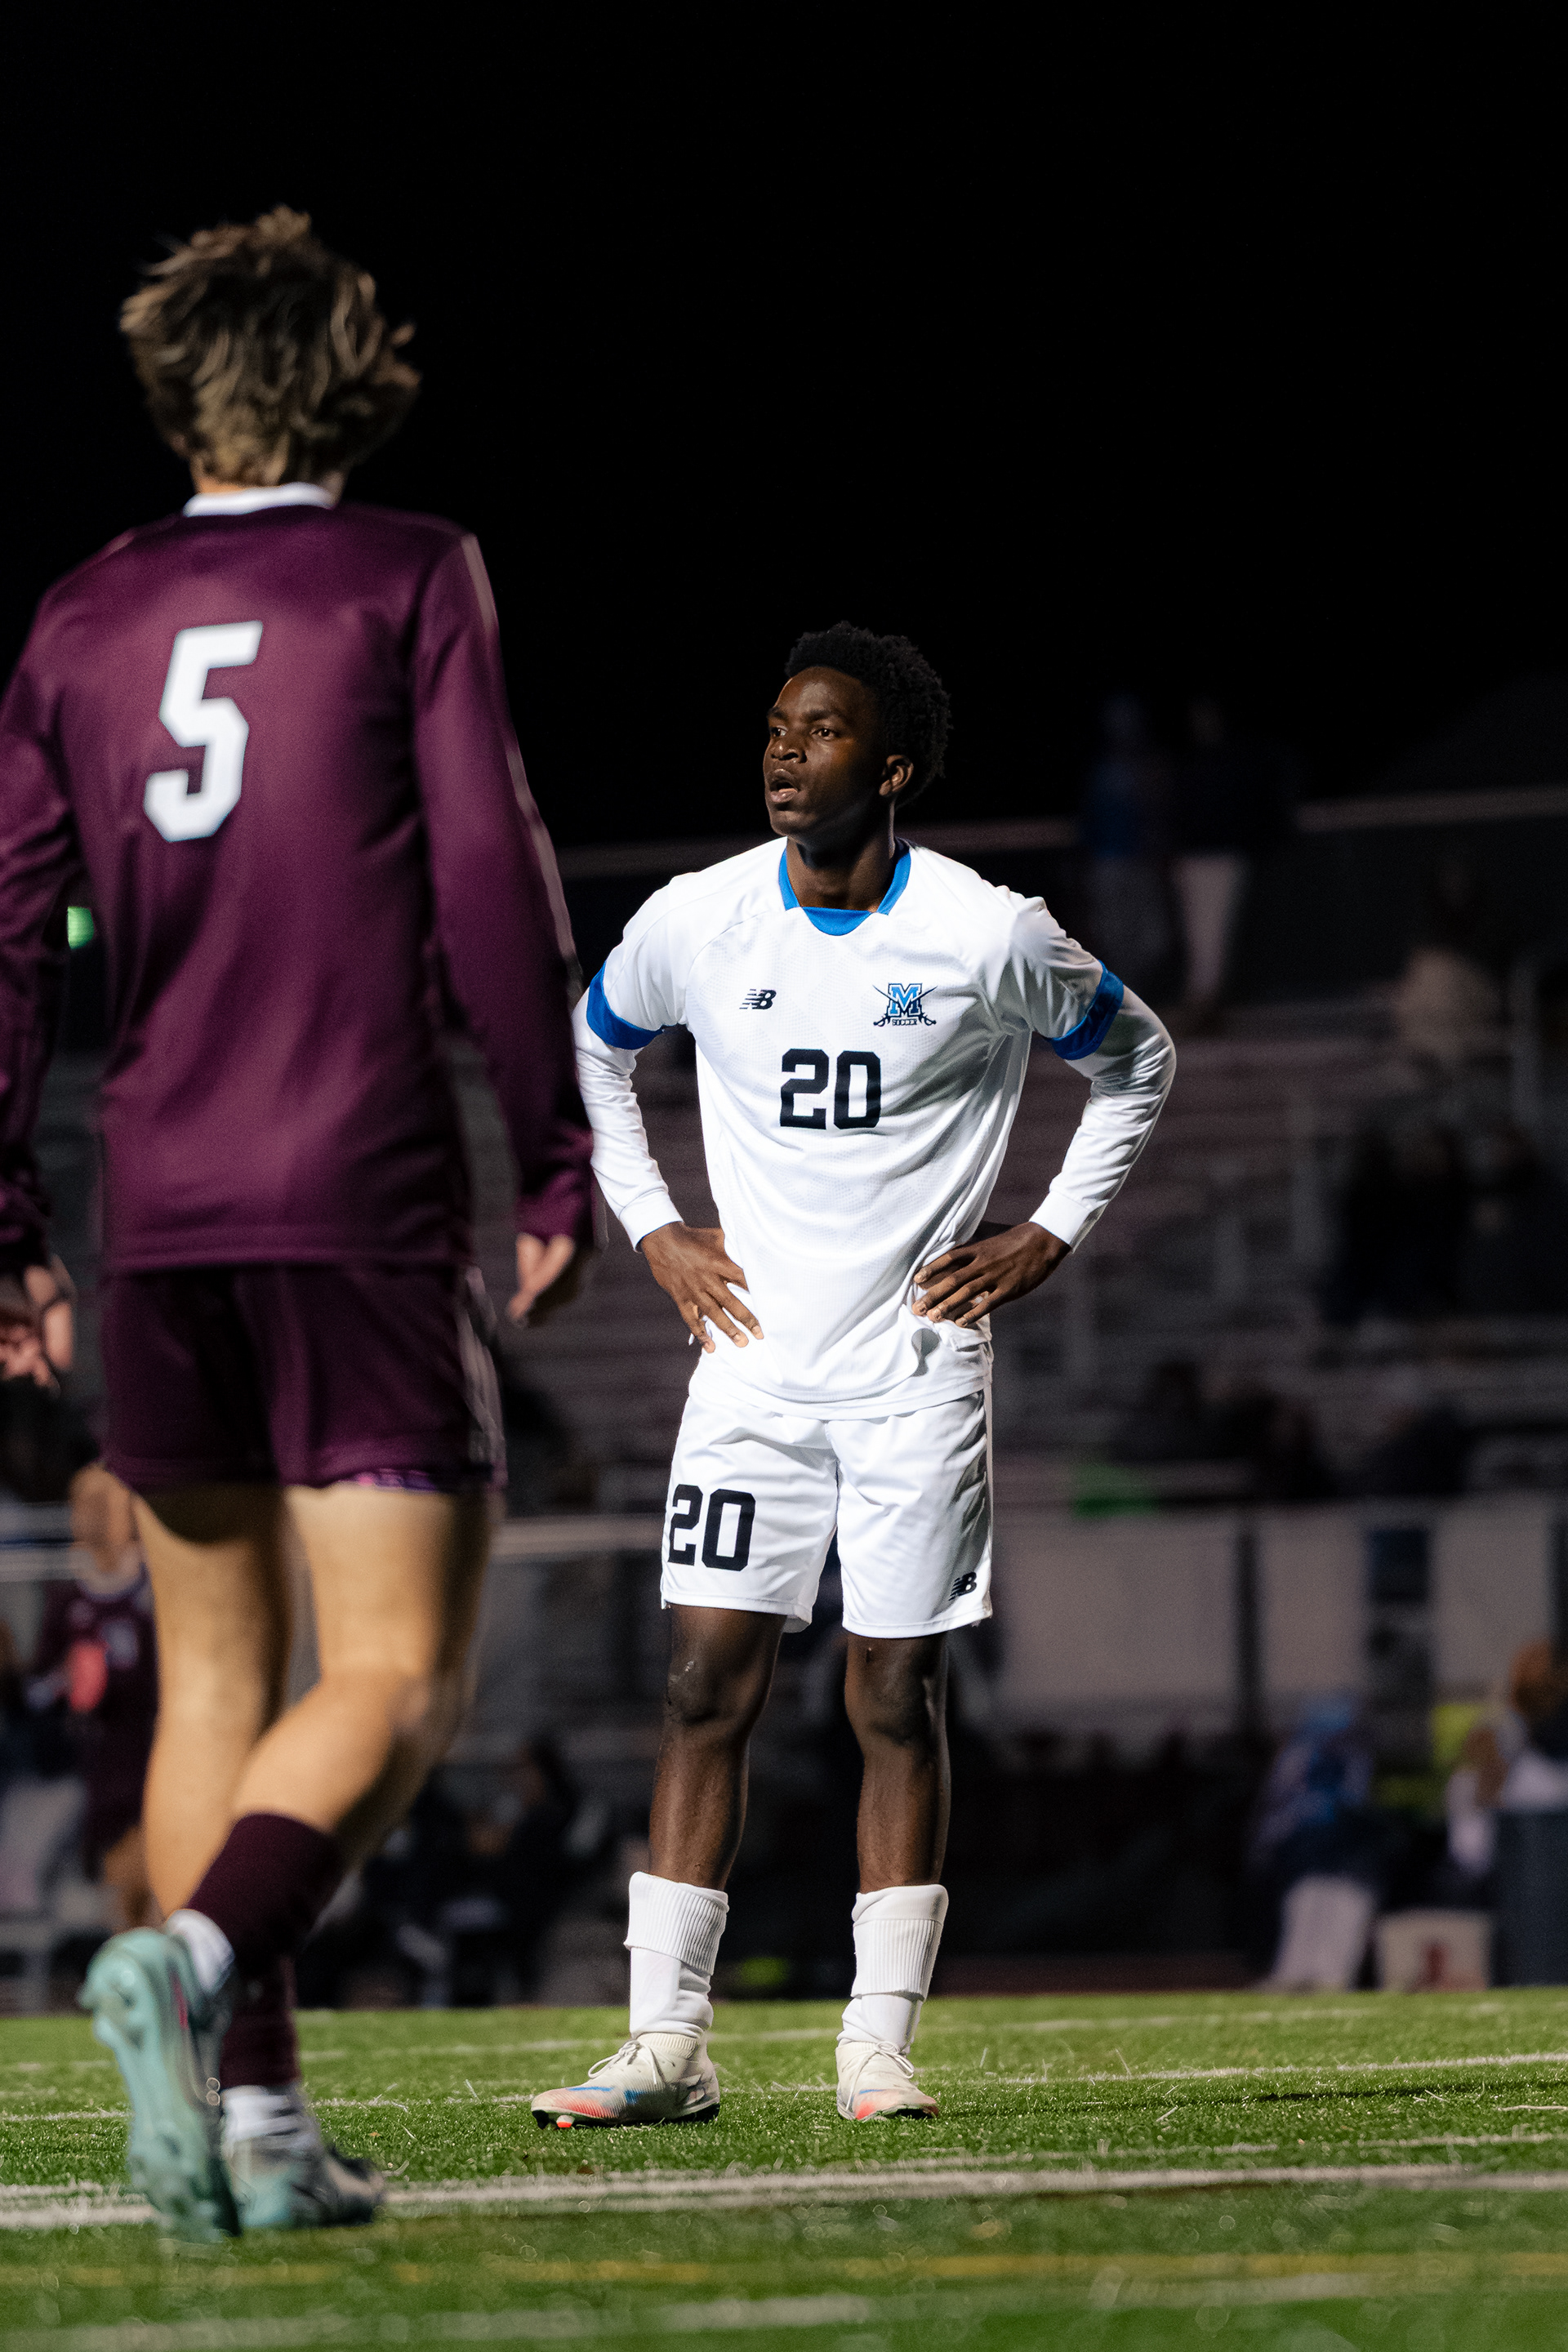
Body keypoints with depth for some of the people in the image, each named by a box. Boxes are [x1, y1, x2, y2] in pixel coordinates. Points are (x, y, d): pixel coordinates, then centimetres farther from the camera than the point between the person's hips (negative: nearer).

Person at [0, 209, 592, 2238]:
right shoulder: (408, 582, 0)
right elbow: (488, 877, -6)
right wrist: (557, 1155, -1)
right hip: (368, 1198, -4)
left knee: (210, 1678, 13)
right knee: (394, 1675, -3)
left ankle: (254, 2117, 8)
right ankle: (198, 1960, -27)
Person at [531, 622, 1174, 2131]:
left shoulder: (988, 938, -8)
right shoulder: (693, 923, -1)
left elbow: (1134, 1060, 10)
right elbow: (590, 1052, 19)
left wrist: (1047, 1236, 2)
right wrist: (650, 1228, 10)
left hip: (917, 1369, -2)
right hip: (752, 1361, 2)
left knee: (897, 1699, -1)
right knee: (707, 1683, -4)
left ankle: (878, 2047, 6)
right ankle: (666, 2046, -3)